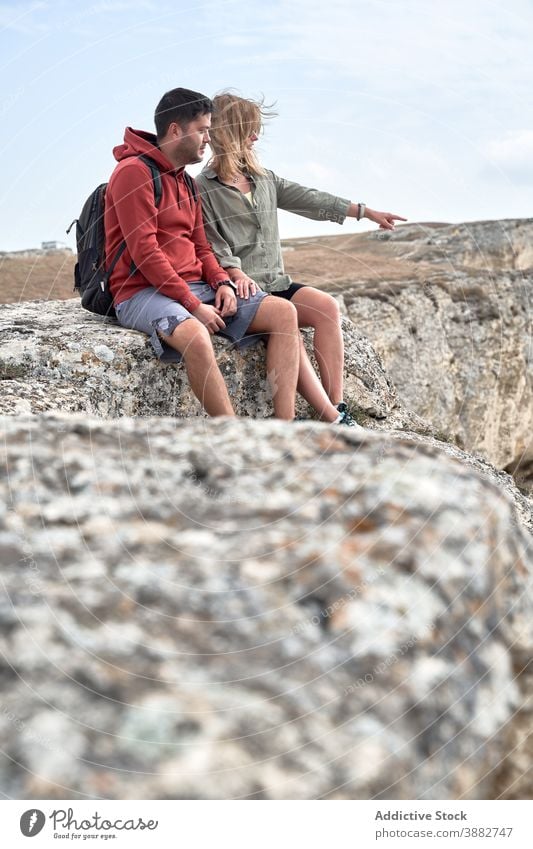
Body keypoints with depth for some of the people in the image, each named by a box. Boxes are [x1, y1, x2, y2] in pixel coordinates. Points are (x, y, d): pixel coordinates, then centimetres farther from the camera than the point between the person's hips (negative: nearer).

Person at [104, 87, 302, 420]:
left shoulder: (187, 182, 21)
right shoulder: (134, 172, -7)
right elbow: (145, 252, -16)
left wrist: (222, 282, -1)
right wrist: (193, 305, -18)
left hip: (196, 288, 9)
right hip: (143, 292, -8)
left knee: (285, 313, -9)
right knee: (195, 336, -41)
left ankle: (285, 427, -20)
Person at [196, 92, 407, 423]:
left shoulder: (264, 179, 19)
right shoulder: (204, 189, 0)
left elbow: (309, 199, 19)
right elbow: (213, 246, -7)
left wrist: (368, 212, 18)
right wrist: (238, 274, -25)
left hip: (276, 283, 7)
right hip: (243, 290, -6)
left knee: (327, 306, -20)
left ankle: (337, 406, -21)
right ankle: (333, 420, -32)